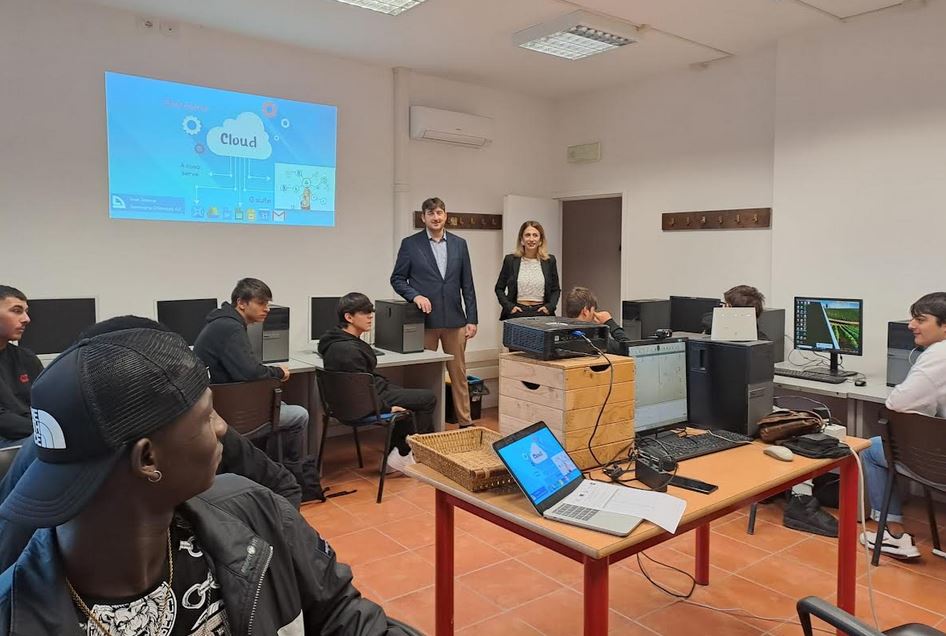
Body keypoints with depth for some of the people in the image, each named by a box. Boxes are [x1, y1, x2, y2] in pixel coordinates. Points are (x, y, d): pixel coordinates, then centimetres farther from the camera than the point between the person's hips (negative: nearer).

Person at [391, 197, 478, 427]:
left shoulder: (459, 244, 8)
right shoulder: (410, 244, 0)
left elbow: (467, 285, 8)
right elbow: (397, 279, 3)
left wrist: (472, 319, 3)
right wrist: (415, 295, -15)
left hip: (454, 320, 2)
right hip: (425, 320, -2)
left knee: (459, 374, 8)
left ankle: (465, 422, 18)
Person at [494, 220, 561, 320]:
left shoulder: (549, 260, 5)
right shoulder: (510, 260, 3)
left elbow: (556, 289, 12)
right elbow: (499, 288, 9)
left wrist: (550, 306, -3)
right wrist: (509, 306, -4)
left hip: (541, 312, 1)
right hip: (517, 312, -1)